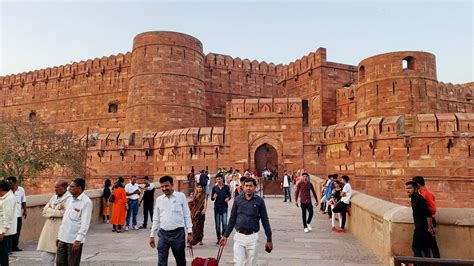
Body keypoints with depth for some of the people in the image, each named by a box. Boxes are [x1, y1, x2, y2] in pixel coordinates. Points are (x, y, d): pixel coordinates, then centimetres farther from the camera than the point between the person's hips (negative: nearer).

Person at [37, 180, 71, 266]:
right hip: (49, 230, 7)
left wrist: (51, 212, -8)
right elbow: (45, 211, 6)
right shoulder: (54, 197, 13)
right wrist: (58, 212, -9)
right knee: (46, 256, 7)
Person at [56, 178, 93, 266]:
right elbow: (64, 219, 16)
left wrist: (78, 240, -21)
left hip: (74, 240, -7)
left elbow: (85, 224, -18)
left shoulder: (86, 202, -15)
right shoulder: (69, 199, 9)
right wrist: (59, 236, 16)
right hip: (63, 238, 7)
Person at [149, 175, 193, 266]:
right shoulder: (159, 199, 5)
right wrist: (152, 235, 10)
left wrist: (189, 232, -6)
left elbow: (187, 215, -2)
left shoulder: (181, 196, -2)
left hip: (178, 233, -2)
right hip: (163, 234, 2)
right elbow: (156, 219, 12)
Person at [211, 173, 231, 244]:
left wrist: (228, 198, -9)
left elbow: (229, 195, 12)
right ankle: (219, 238, 19)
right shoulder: (214, 188, 4)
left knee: (224, 223, -9)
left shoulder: (226, 187, 2)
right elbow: (211, 198, 9)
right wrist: (214, 197, -12)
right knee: (217, 224, 7)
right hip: (217, 207, 2)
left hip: (224, 207, -2)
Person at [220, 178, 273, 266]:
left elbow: (265, 221, 1)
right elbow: (232, 219, 8)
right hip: (239, 236, 1)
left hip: (253, 237, -1)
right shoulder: (237, 199, 1)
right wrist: (225, 235, 8)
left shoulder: (259, 201, -3)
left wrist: (269, 239, 2)